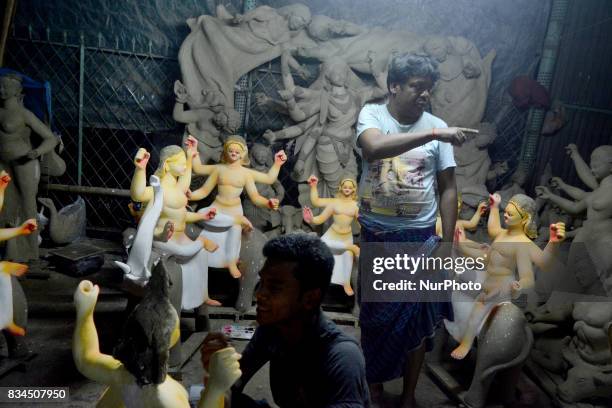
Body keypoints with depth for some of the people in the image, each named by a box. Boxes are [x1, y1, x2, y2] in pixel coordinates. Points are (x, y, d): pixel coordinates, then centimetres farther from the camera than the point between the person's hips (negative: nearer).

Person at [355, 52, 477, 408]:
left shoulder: (437, 126, -2)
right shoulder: (372, 114, -6)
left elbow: (448, 188, 0)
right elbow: (374, 147, -31)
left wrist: (447, 245, -2)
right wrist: (434, 134, -34)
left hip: (421, 238, 1)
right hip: (377, 236, -1)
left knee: (417, 321, 11)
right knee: (376, 318, 13)